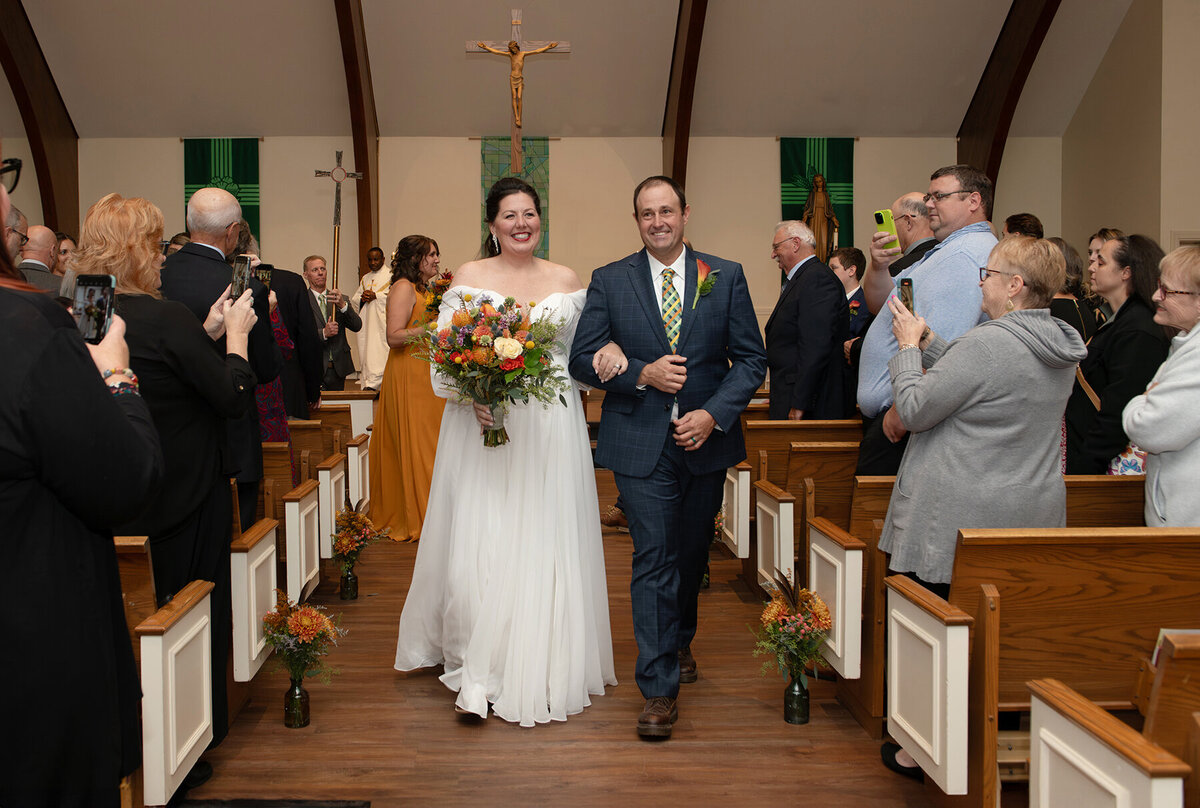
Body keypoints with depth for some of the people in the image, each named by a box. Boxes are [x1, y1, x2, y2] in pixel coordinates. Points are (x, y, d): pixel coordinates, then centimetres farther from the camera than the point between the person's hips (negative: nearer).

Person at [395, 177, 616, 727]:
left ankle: (542, 668, 18)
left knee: (544, 543, 3)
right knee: (478, 542, -3)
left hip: (549, 428, 1)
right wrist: (473, 398, -15)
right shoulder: (468, 277, 5)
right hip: (481, 423, -1)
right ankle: (477, 673, 9)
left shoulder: (565, 281, 9)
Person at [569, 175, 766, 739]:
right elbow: (583, 359, -1)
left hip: (706, 439, 3)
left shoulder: (726, 277, 3)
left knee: (691, 555, 18)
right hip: (640, 443, -2)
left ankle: (679, 644, 44)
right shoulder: (609, 281, 1)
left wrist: (714, 413, -13)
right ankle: (660, 688, 0)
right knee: (653, 559, -7)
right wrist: (641, 374, -17)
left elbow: (751, 358, 1)